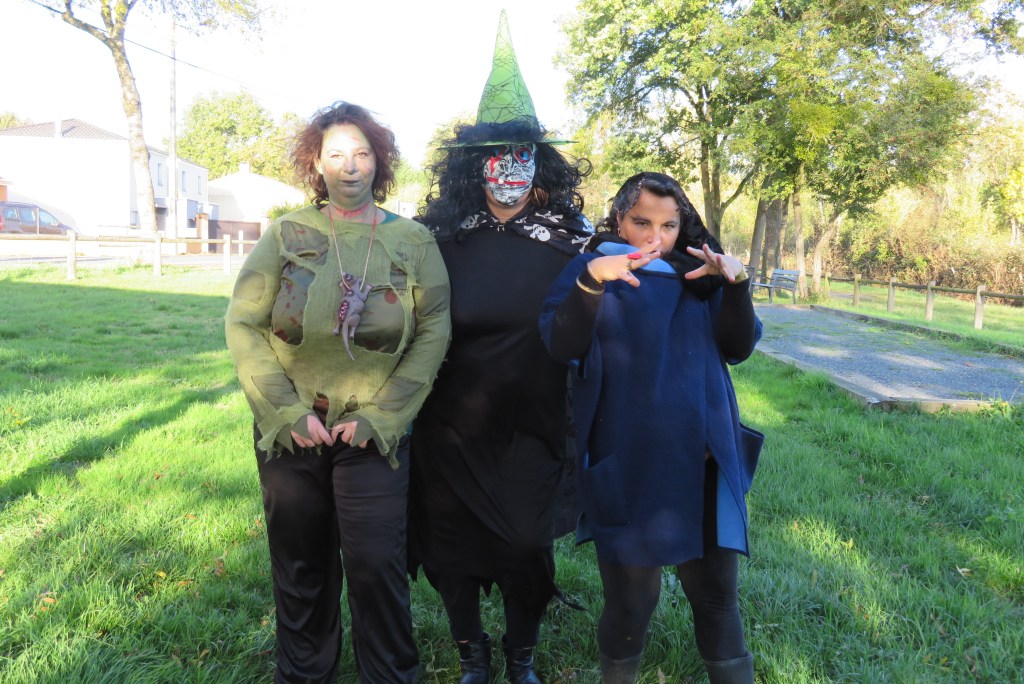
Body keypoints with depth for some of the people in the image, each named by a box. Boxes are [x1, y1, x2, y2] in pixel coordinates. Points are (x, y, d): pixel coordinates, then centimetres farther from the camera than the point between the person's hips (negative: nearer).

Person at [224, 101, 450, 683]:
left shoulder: (413, 241, 0)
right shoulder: (287, 235, 1)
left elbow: (433, 334, -4)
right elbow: (243, 324, -1)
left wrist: (379, 417, -11)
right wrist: (287, 412, -10)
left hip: (376, 434, -1)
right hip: (291, 434, 2)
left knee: (377, 565, 0)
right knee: (300, 566, 14)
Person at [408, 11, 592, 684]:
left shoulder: (568, 238, -2)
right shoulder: (444, 236, -1)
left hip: (531, 427, 0)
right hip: (452, 424, 1)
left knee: (526, 544, 9)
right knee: (451, 541, 12)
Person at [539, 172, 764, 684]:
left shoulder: (701, 275, 10)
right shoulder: (591, 271, 0)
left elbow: (738, 348, 0)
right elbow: (561, 347, -16)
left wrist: (736, 285, -16)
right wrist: (590, 282, -31)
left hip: (702, 459, 4)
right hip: (627, 464, -3)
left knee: (715, 587, 11)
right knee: (631, 592, 7)